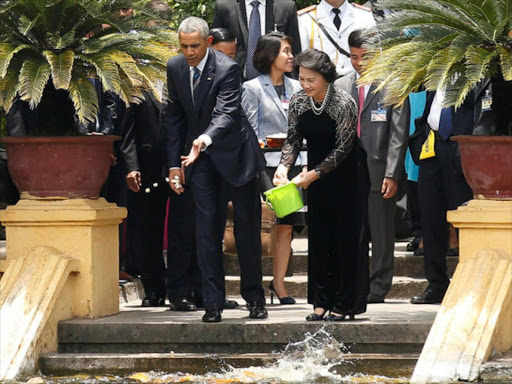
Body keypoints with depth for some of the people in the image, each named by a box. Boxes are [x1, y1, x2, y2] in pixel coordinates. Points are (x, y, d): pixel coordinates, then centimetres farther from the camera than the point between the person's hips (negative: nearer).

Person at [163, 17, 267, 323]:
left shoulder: (227, 68, -20)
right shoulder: (175, 68, -4)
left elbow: (226, 113, -31)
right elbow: (174, 117, 5)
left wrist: (205, 140, -50)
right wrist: (175, 164, 2)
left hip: (234, 151, -3)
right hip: (200, 158, 3)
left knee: (248, 226, 5)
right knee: (207, 229, -4)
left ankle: (254, 297, 17)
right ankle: (213, 303, -4)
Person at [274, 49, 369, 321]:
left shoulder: (343, 104, -22)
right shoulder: (298, 102, -5)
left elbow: (343, 148, -19)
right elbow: (293, 140, 0)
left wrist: (313, 174, -24)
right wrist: (284, 166, -18)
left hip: (346, 174, -5)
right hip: (317, 174, 5)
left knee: (345, 235, -4)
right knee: (318, 237, 5)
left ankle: (343, 304, 0)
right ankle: (321, 301, 10)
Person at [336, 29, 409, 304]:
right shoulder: (340, 87, 13)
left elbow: (398, 134, -4)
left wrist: (392, 175, -10)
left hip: (378, 172, -3)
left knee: (381, 234, 2)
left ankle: (378, 289, 9)